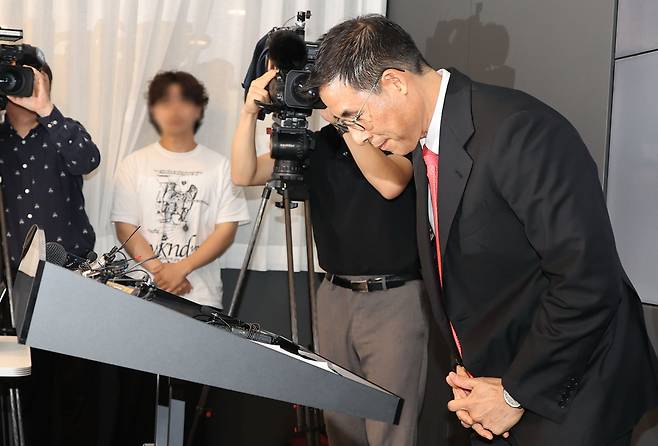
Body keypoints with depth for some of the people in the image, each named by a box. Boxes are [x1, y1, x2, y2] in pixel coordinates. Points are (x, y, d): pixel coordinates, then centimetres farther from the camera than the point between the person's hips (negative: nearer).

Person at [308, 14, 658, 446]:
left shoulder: (518, 130, -22)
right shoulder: (427, 143, 6)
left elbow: (588, 278, -25)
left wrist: (516, 394, -16)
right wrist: (467, 375, 4)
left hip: (566, 397, -8)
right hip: (498, 380, 8)